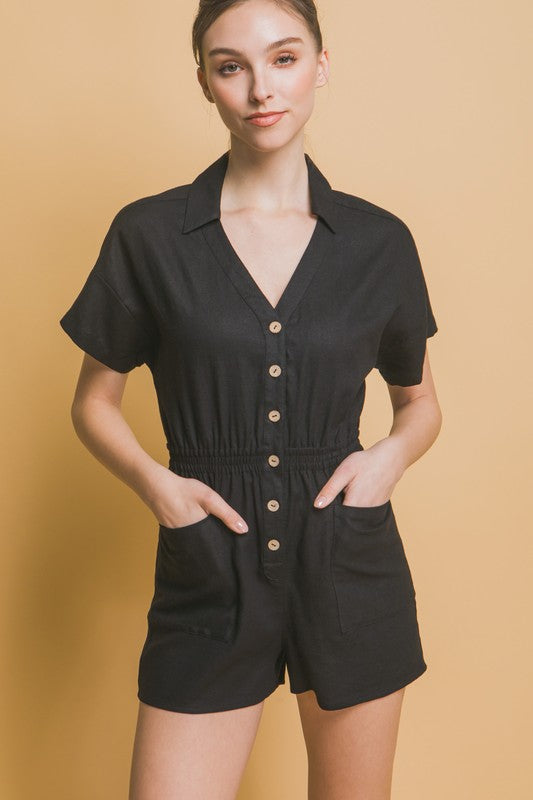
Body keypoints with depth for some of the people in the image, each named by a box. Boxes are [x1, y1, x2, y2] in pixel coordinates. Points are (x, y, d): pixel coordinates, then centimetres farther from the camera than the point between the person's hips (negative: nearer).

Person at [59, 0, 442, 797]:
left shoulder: (379, 241, 0)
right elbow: (94, 401, 6)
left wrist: (393, 454, -8)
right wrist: (154, 482, -12)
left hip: (352, 571, 2)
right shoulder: (149, 234, -3)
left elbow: (421, 402, 13)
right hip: (210, 573, -1)